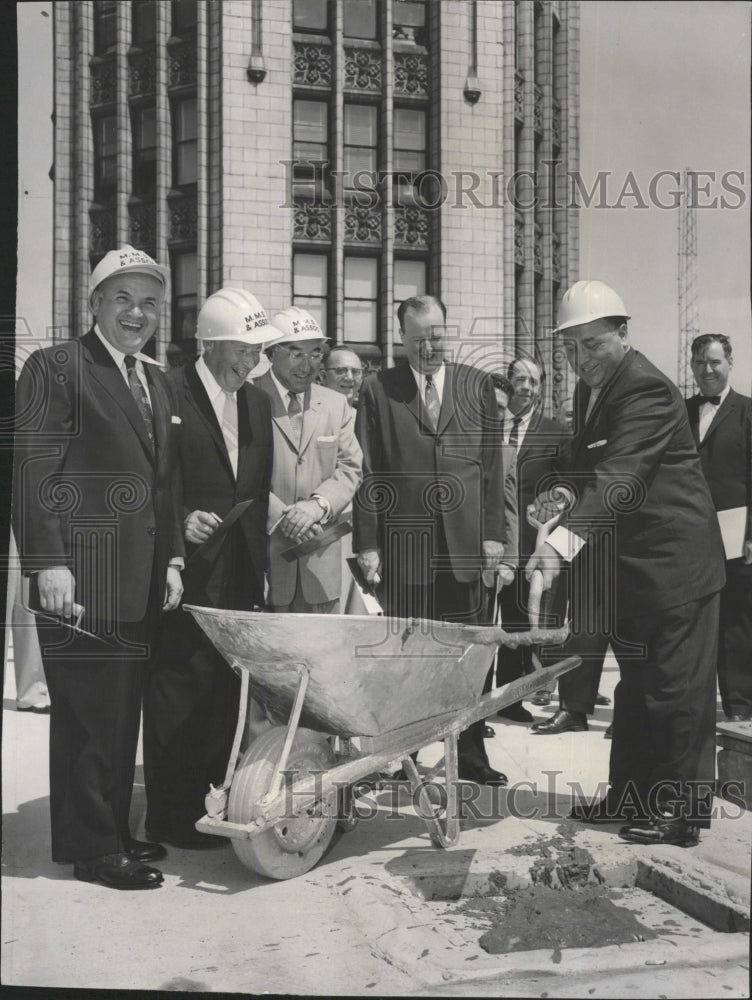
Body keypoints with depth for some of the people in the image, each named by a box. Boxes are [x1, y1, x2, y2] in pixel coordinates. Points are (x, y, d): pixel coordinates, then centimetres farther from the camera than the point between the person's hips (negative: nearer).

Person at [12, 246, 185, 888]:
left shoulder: (157, 382, 18)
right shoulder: (57, 367, -5)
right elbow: (34, 471, -11)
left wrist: (171, 558, 12)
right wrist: (49, 563, -17)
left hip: (141, 579, 7)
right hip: (81, 575, -7)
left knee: (121, 710, 13)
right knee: (89, 710, -1)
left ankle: (112, 832, 24)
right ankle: (92, 848, 11)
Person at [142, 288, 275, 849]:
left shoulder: (258, 403, 14)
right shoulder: (168, 393, -7)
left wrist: (260, 565, 12)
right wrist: (180, 521, -19)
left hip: (241, 573, 7)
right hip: (187, 569, -6)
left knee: (228, 687, 10)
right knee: (179, 687, -1)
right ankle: (172, 815, 10)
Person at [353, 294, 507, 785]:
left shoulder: (477, 385, 11)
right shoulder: (378, 389, 5)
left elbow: (493, 464, 9)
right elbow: (367, 471, 1)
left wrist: (494, 533, 2)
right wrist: (367, 542, -4)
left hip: (466, 543, 2)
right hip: (403, 543, -1)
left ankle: (472, 754, 18)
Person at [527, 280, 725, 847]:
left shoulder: (647, 391, -20)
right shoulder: (590, 389, 10)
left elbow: (618, 479, -33)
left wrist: (565, 542, -43)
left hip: (673, 559, -10)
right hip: (629, 561, 10)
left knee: (677, 688, -1)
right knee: (635, 683, 17)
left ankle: (682, 811, 9)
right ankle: (633, 794, 28)